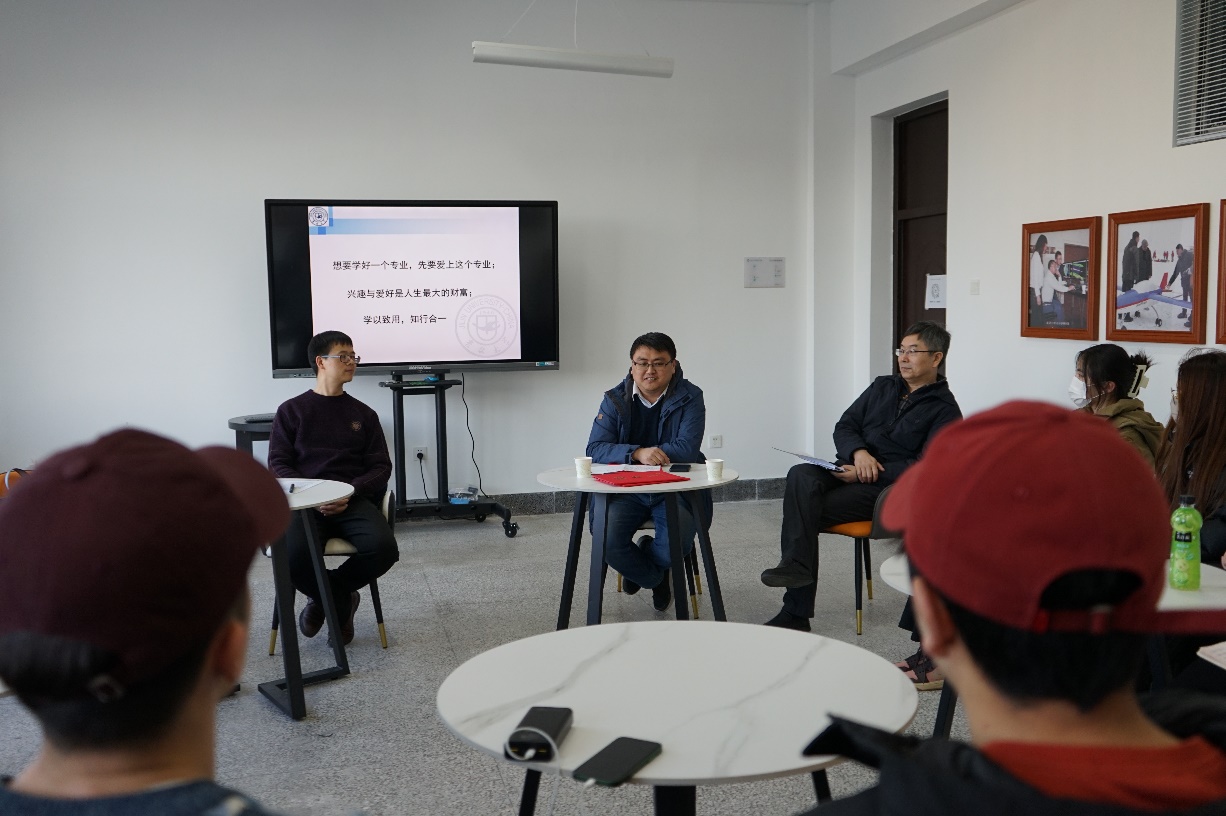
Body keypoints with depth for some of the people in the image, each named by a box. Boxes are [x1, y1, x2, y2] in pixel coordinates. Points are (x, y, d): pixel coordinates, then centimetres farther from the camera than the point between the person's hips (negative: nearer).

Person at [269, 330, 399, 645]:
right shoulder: (291, 411, 12)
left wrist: (350, 493, -10)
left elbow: (381, 467, 11)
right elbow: (278, 464, 5)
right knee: (292, 554, -34)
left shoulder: (364, 414, 17)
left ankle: (325, 597, 2)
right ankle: (340, 601, 1)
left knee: (383, 547, -29)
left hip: (354, 500, 2)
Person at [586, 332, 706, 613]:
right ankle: (656, 578, 12)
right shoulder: (615, 399, 2)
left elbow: (687, 449, -15)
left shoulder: (689, 398, -3)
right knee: (606, 542, -23)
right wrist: (637, 453, -28)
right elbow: (595, 449, -10)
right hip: (623, 487, 2)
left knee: (674, 548, -26)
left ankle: (643, 555, 17)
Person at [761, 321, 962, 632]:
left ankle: (795, 612, -24)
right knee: (801, 476, -28)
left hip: (887, 489, -6)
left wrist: (870, 474, -18)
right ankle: (795, 566, -36)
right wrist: (858, 452, -10)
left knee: (805, 512, -26)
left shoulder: (944, 410, 2)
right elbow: (844, 426, 14)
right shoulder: (882, 387, 21)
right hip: (849, 470, 6)